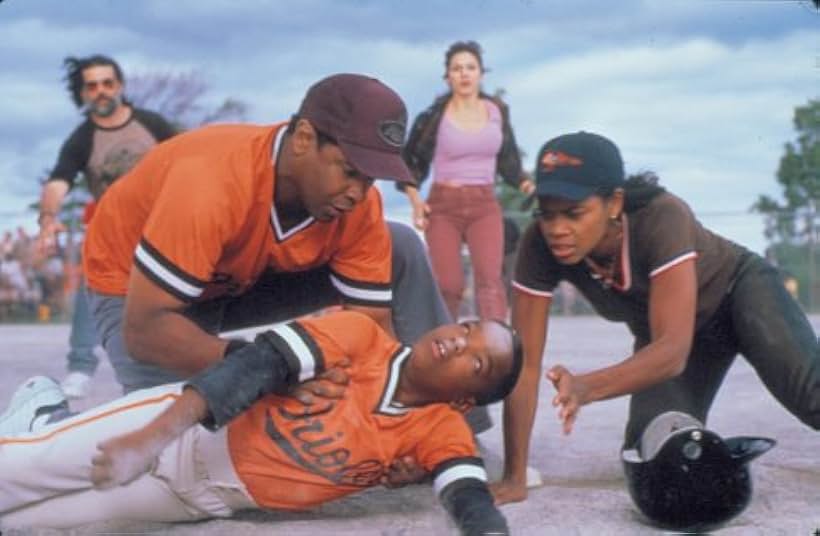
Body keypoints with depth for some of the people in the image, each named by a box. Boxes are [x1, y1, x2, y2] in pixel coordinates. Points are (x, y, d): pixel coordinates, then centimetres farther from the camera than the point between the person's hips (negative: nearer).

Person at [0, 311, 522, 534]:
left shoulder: (442, 431, -9)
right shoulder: (361, 336, -14)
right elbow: (258, 365, -23)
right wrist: (151, 438, -35)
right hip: (186, 427, -1)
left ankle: (45, 420, 23)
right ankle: (44, 417, 26)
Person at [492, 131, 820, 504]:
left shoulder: (662, 217, -39)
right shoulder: (539, 245, -28)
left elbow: (674, 350, -45)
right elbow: (525, 361, -26)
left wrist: (586, 387, -62)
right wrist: (514, 477, -30)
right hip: (663, 332, 4)